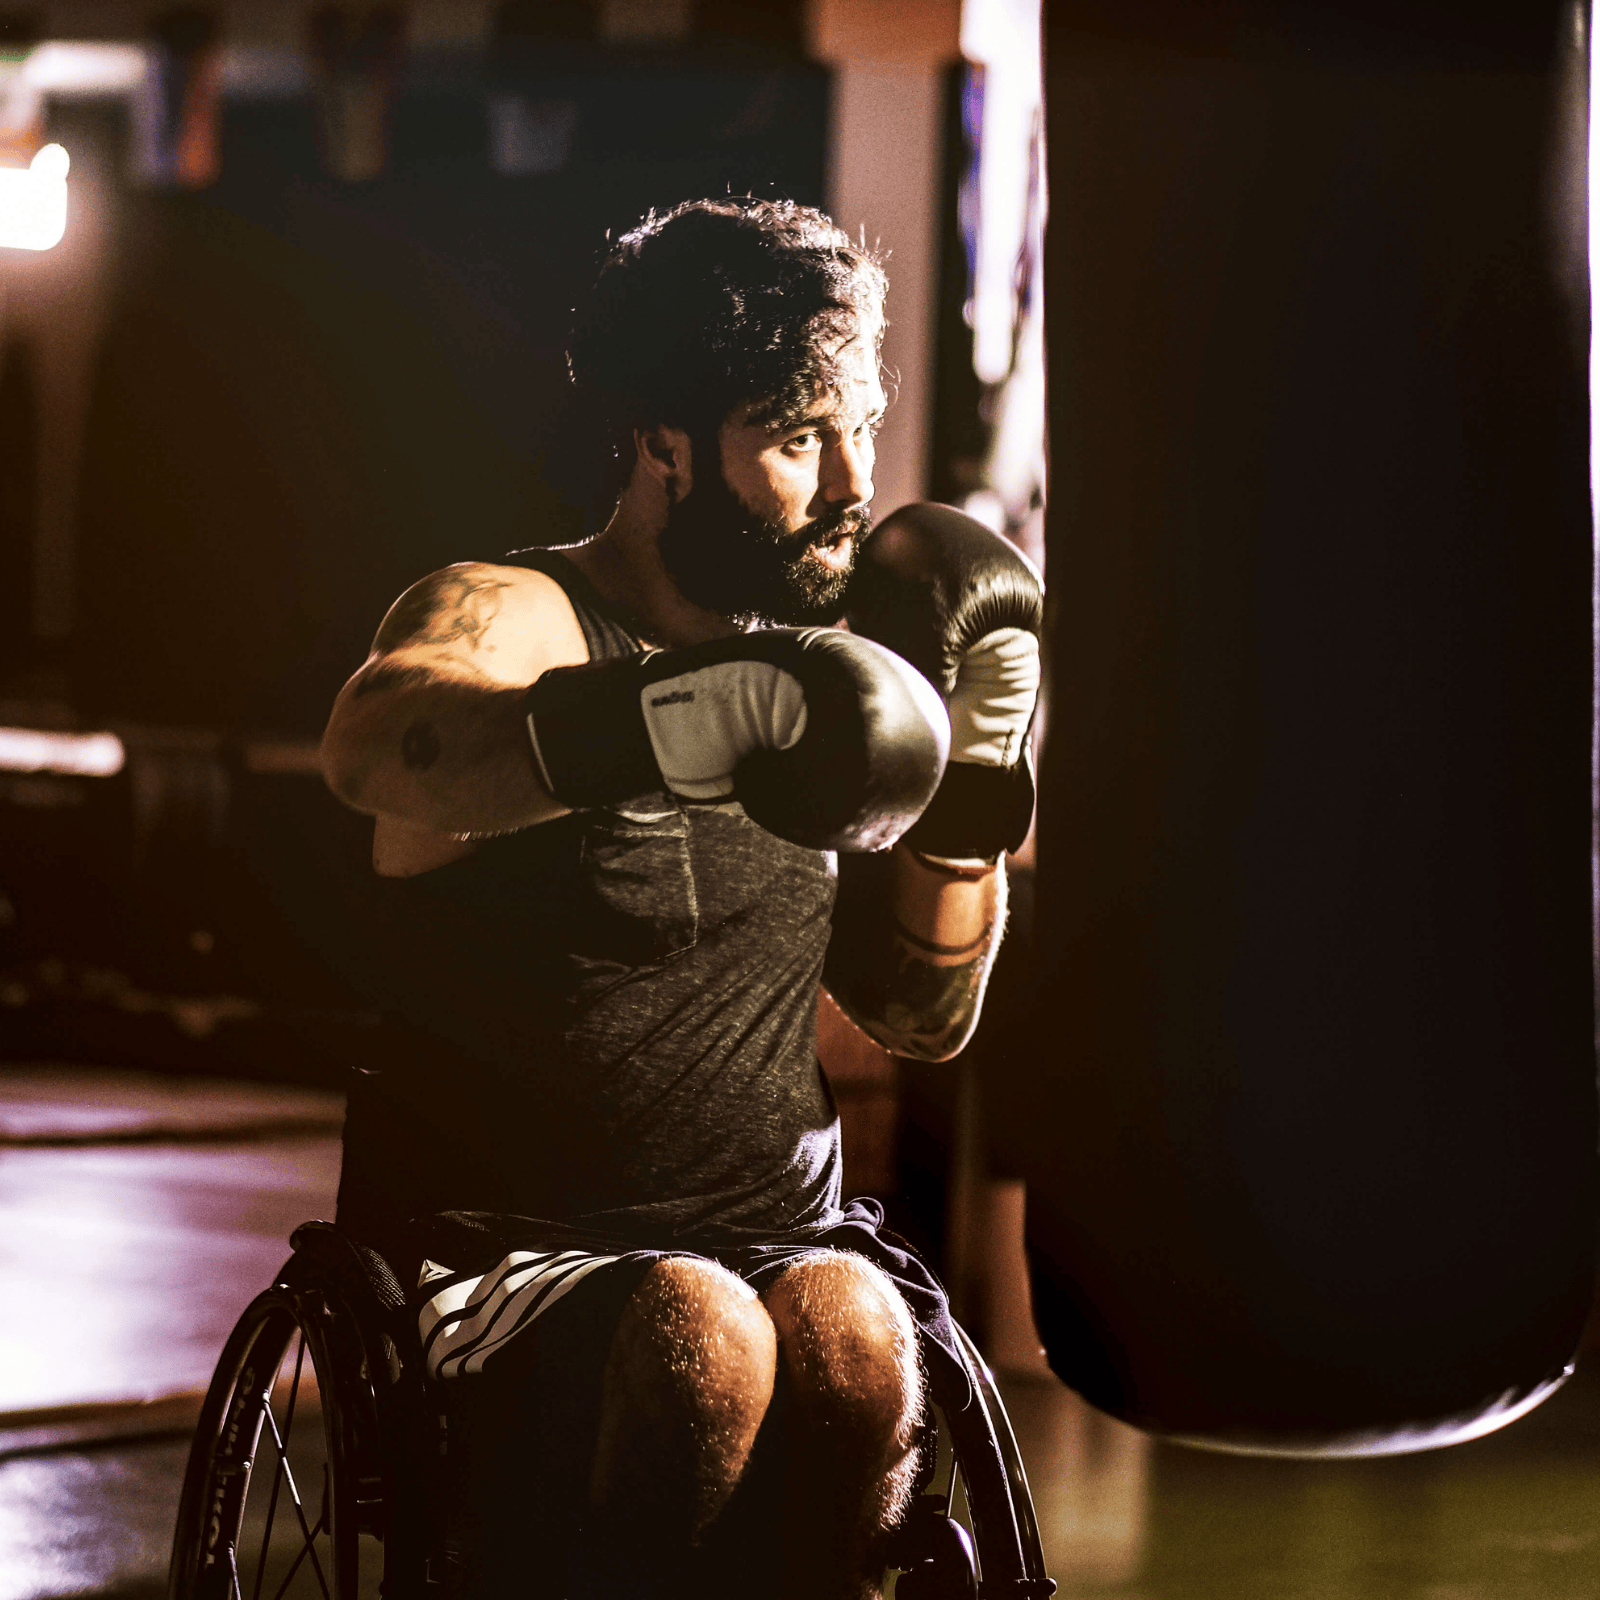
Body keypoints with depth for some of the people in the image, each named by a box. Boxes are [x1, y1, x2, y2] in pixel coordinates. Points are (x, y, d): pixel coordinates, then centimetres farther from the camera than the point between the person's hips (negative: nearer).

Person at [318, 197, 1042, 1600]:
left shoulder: (818, 658, 11)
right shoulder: (507, 619, -6)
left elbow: (926, 1020, 18)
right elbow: (374, 750, -34)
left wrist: (963, 784, 2)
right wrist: (704, 717, -45)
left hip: (777, 1234, 4)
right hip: (501, 1259, -4)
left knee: (854, 1331, -29)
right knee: (701, 1331, -34)